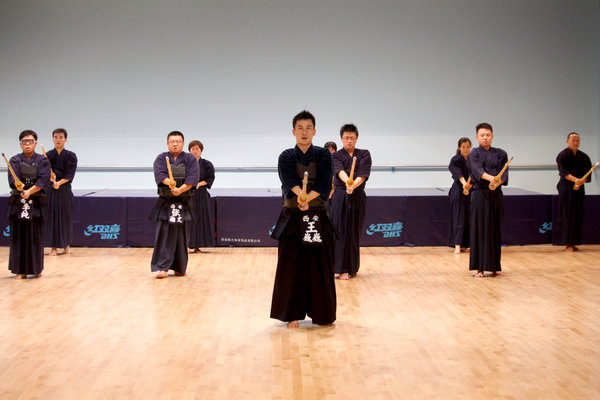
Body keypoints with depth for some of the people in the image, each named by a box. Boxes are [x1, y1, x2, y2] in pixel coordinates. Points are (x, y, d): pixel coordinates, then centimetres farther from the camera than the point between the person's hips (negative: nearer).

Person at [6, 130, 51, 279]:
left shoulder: (43, 160, 4)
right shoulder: (15, 160, 6)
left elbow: (43, 179, -9)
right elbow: (12, 176, -12)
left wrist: (29, 191, -23)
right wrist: (18, 184, -34)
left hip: (37, 203, -1)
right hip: (17, 203, 1)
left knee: (36, 237, 2)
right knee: (19, 236, 1)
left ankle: (37, 269, 14)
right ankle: (20, 270, 7)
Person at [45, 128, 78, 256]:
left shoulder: (71, 156, 1)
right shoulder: (48, 155, 5)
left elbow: (70, 174, -7)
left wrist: (59, 182, -22)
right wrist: (50, 177, -26)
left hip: (64, 189, -1)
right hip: (50, 189, 1)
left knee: (65, 216, 3)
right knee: (52, 216, -2)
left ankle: (67, 245, 20)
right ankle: (53, 247, 3)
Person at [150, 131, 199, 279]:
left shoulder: (190, 159, 4)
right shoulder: (161, 158, 5)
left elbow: (192, 178, -10)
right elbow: (159, 174, -13)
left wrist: (180, 189, -26)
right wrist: (169, 182, -33)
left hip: (184, 202, 0)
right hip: (165, 203, 0)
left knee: (182, 236, 5)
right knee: (164, 235, -7)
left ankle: (180, 268, 17)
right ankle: (162, 268, -7)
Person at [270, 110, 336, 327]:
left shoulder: (323, 155, 4)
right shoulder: (286, 157, 3)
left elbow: (324, 183, -11)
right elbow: (289, 181, -16)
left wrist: (306, 199, -27)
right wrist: (301, 195, -37)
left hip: (318, 218, 1)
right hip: (292, 218, 0)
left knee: (320, 267, 3)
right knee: (292, 267, 0)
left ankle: (323, 314, 16)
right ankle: (292, 315, 10)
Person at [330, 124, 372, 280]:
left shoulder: (364, 155, 5)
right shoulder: (336, 156, 2)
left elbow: (362, 174, -12)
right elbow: (340, 171, -19)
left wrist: (353, 186, -32)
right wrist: (347, 181, -42)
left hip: (358, 196, 1)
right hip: (340, 196, -1)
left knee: (355, 231, 7)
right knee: (341, 231, -4)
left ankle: (352, 268, 20)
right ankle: (342, 270, 1)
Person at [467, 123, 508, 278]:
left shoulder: (500, 154, 10)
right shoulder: (474, 153, 1)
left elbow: (504, 173, -4)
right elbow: (477, 169, -19)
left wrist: (497, 182, -25)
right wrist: (490, 177, -38)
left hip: (496, 195, 3)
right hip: (480, 195, -3)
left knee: (495, 230, 5)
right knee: (479, 229, -4)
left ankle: (493, 266, 14)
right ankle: (480, 268, 0)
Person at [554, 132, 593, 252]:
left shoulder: (584, 157, 9)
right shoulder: (562, 155, -4)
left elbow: (587, 174, 1)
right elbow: (563, 172, -16)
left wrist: (579, 182, -18)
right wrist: (575, 179, -32)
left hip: (579, 188, 5)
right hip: (566, 187, -5)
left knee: (578, 215, 3)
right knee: (567, 215, -8)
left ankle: (573, 243, 10)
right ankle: (567, 244, -6)